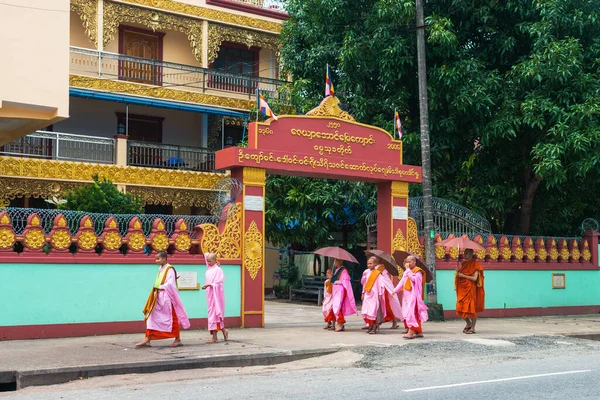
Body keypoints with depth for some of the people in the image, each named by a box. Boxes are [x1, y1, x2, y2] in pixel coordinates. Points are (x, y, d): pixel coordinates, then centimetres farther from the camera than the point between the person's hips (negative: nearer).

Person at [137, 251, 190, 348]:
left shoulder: (169, 269, -10)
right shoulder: (160, 269, 14)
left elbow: (170, 283, -18)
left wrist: (161, 287, -11)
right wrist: (156, 290, 1)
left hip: (167, 297, -8)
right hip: (158, 297, 8)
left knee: (171, 318, 0)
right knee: (152, 317, 2)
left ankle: (178, 339, 11)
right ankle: (147, 340, 0)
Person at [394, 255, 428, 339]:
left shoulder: (417, 271, -5)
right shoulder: (407, 272, 18)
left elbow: (413, 278, -23)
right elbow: (402, 282, 16)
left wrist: (408, 269, -15)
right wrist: (395, 290, 6)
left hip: (413, 295, -8)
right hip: (407, 295, 8)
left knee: (412, 312, -15)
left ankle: (411, 331, -21)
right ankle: (419, 332, 12)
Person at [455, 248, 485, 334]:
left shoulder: (475, 264, -6)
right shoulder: (463, 264, 14)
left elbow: (475, 278, -14)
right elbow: (459, 276, 20)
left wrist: (463, 275, -14)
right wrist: (458, 271, 0)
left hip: (470, 289, -6)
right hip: (462, 289, 6)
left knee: (471, 308, -4)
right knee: (461, 307, 5)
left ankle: (473, 327, 5)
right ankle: (468, 324, 24)